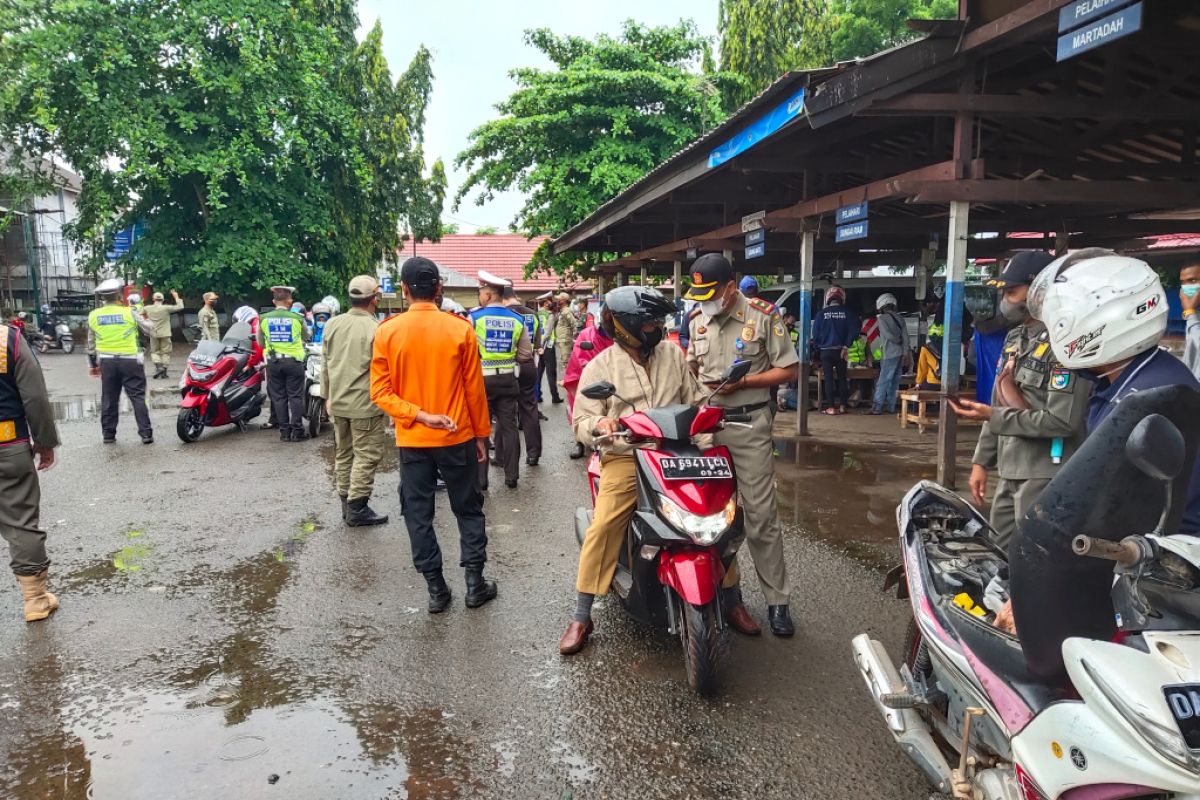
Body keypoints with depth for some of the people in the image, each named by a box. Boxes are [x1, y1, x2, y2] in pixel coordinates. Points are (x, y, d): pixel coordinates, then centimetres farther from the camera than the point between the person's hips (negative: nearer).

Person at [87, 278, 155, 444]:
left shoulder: (93, 316, 4)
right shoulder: (128, 313, -8)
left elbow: (91, 343, 10)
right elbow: (149, 330, 2)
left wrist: (92, 364, 19)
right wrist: (144, 320, 24)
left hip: (107, 362, 3)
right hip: (129, 361, -3)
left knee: (109, 399, 12)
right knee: (138, 398, 0)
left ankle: (108, 434, 16)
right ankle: (146, 434, -3)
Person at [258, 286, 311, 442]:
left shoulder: (264, 318, -1)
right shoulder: (297, 318, -6)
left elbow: (261, 342, 10)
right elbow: (306, 337, 13)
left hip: (273, 361, 2)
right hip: (294, 360, -2)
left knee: (279, 397, 8)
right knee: (296, 396, 3)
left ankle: (284, 431, 9)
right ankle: (297, 431, 2)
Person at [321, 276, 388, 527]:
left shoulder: (332, 324, 4)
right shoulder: (376, 329, -16)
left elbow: (325, 364, 10)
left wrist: (327, 395, 19)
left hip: (338, 402, 7)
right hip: (365, 403, -7)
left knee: (343, 454, 16)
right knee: (366, 456, 1)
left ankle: (346, 503, 25)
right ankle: (357, 508, 3)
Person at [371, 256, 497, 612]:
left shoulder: (387, 331, -5)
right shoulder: (461, 329, -7)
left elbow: (380, 392, -8)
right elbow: (474, 389, -3)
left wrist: (419, 416, -11)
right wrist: (481, 434, 6)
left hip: (411, 440, 1)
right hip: (457, 437, 0)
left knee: (418, 515, 11)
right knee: (468, 510, 13)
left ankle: (436, 589, 15)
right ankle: (475, 583, 16)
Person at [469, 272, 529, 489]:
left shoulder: (475, 317, -9)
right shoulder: (517, 319, 2)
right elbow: (526, 354, 4)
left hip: (482, 379, -3)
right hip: (508, 379, 3)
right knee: (509, 426, 10)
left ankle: (480, 478, 8)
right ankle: (511, 475, 14)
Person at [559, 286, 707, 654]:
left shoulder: (673, 353, 11)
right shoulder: (600, 367, 1)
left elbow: (695, 399, 17)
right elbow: (581, 422, 0)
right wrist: (599, 423, -23)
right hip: (625, 458, -3)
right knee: (603, 527, -20)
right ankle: (581, 618, -4)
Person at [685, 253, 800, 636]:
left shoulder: (763, 316, -6)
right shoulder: (697, 320, 11)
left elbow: (790, 369, -5)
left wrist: (742, 382, -14)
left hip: (749, 424, -4)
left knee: (761, 515, -2)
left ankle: (777, 600, 11)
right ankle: (727, 593, 19)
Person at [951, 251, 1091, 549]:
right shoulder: (1015, 337, 13)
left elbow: (1063, 421, -22)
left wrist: (993, 418, -17)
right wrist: (982, 460, 14)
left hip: (1045, 476, -9)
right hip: (1008, 472, 9)